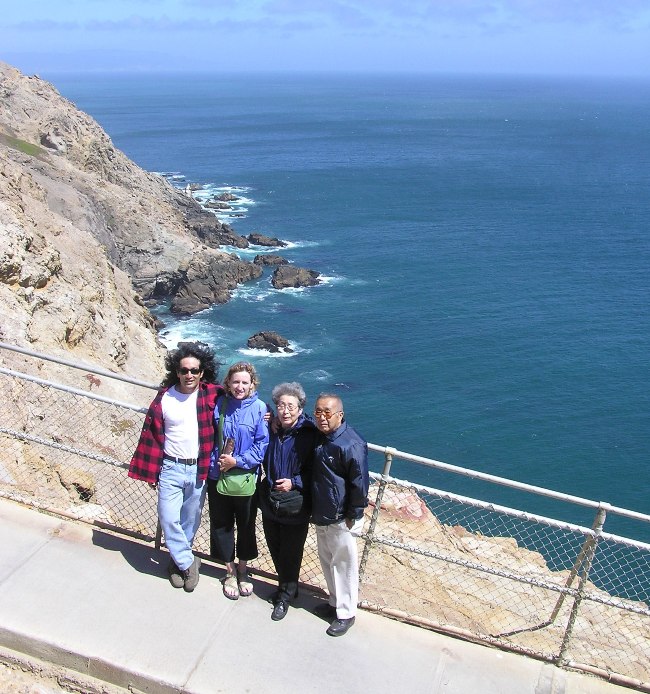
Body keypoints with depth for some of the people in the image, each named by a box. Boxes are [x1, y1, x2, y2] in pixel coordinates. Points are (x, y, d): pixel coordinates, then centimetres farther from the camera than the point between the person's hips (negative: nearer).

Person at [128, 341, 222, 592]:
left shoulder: (212, 395, -9)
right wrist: (151, 472, 2)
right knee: (169, 519, -4)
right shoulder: (164, 398, -6)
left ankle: (178, 561, 36)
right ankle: (188, 563, 17)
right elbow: (152, 435, 0)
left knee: (190, 522, 13)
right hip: (171, 469, 0)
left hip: (199, 470, 0)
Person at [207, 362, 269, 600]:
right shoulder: (219, 404, -4)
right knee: (221, 524, 12)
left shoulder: (260, 408, -12)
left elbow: (263, 445, -12)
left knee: (246, 524, 14)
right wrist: (215, 462, -7)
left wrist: (237, 461, -18)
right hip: (218, 476, 2)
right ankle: (230, 571, 31)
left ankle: (242, 569, 36)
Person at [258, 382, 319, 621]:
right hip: (270, 502, 5)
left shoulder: (310, 434, -17)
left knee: (290, 554, 11)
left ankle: (286, 595, 32)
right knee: (275, 549, 19)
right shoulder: (271, 429, -3)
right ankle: (286, 586, 42)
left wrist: (294, 483, -21)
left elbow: (314, 471, -9)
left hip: (295, 507, -5)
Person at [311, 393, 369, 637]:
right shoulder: (318, 437, 1)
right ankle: (335, 602, 39)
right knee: (327, 561, 21)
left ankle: (345, 613, 22)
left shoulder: (351, 444, -23)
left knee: (343, 564, 7)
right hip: (321, 516, 8)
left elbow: (359, 483, -19)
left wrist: (352, 515, -14)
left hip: (341, 519, -8)